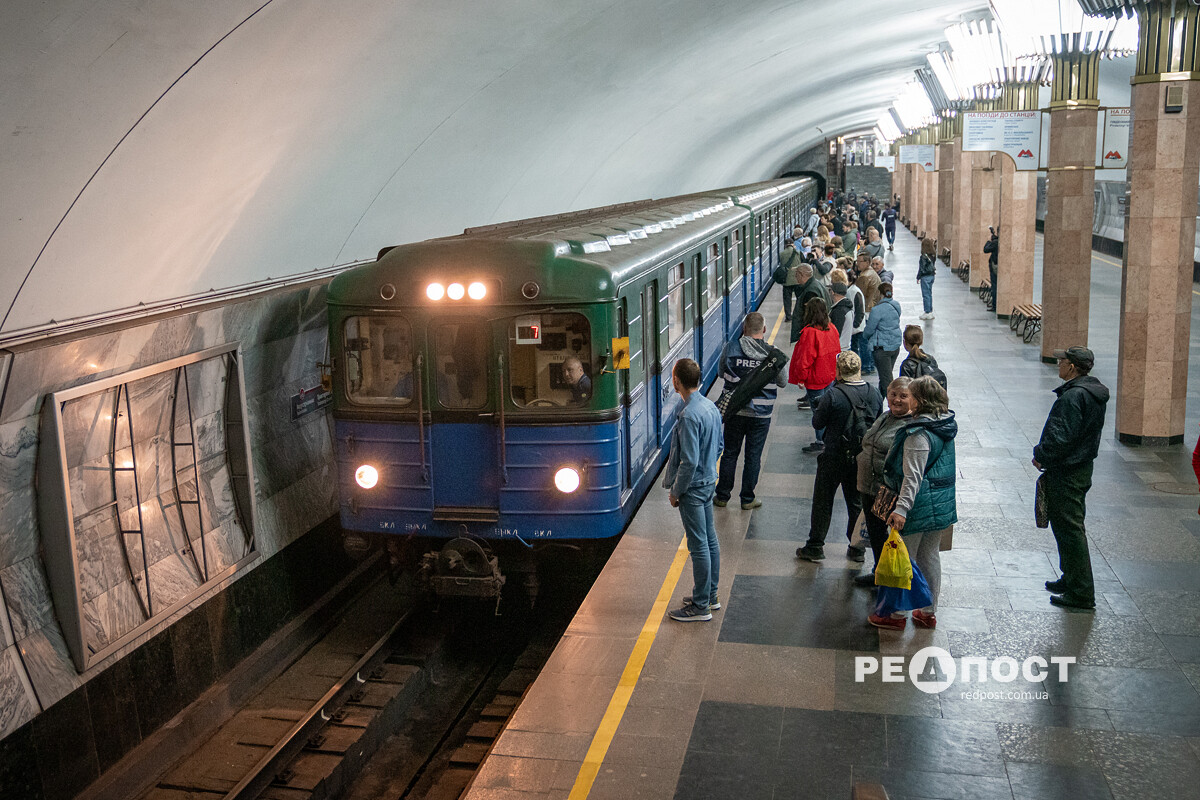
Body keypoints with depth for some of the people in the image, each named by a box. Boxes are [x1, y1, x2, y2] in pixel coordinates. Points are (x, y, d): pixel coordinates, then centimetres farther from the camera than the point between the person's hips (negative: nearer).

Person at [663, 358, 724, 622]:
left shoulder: (689, 416, -25)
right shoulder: (711, 407, 3)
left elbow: (689, 461, -25)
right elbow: (718, 447, 13)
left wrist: (675, 492, -14)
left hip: (692, 488, -9)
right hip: (709, 482, 9)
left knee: (699, 546, -1)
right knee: (710, 540, 17)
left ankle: (701, 607, 8)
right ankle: (710, 595, 30)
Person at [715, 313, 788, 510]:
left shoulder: (730, 349, -10)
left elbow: (721, 373, 6)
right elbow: (783, 382, 3)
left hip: (734, 411, 1)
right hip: (761, 414, -1)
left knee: (729, 454, 14)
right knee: (753, 457, 11)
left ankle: (722, 496, 21)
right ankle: (747, 499, 19)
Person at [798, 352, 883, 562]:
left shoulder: (833, 396, -20)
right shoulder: (874, 394, -4)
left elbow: (817, 422, -10)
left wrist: (817, 407, 6)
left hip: (834, 457, -4)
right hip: (863, 458, 4)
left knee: (823, 501, 9)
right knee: (857, 503, 17)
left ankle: (815, 547, 14)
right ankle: (857, 549, 22)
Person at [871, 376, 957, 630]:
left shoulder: (919, 433, -22)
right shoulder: (947, 426, 6)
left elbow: (913, 476, -27)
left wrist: (902, 508, -30)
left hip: (920, 504, -9)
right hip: (943, 504, 9)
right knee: (930, 556, 17)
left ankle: (897, 614, 14)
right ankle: (929, 612, 27)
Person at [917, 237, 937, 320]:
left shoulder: (924, 256, -20)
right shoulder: (934, 255, 2)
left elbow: (922, 268, -16)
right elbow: (933, 265, 9)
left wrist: (918, 277, -7)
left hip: (925, 276, -8)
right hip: (932, 275, 8)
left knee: (926, 295, 0)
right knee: (930, 294, 16)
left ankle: (927, 313, 4)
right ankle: (930, 311, 22)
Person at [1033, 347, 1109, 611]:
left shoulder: (1073, 396, -23)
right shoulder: (1094, 392, 10)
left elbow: (1061, 437, -26)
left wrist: (1041, 455, -9)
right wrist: (1045, 455, 12)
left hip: (1066, 474, -10)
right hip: (1083, 467, 10)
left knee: (1069, 530, -4)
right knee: (1070, 527, 21)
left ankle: (1081, 593, 2)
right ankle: (1071, 579, 33)